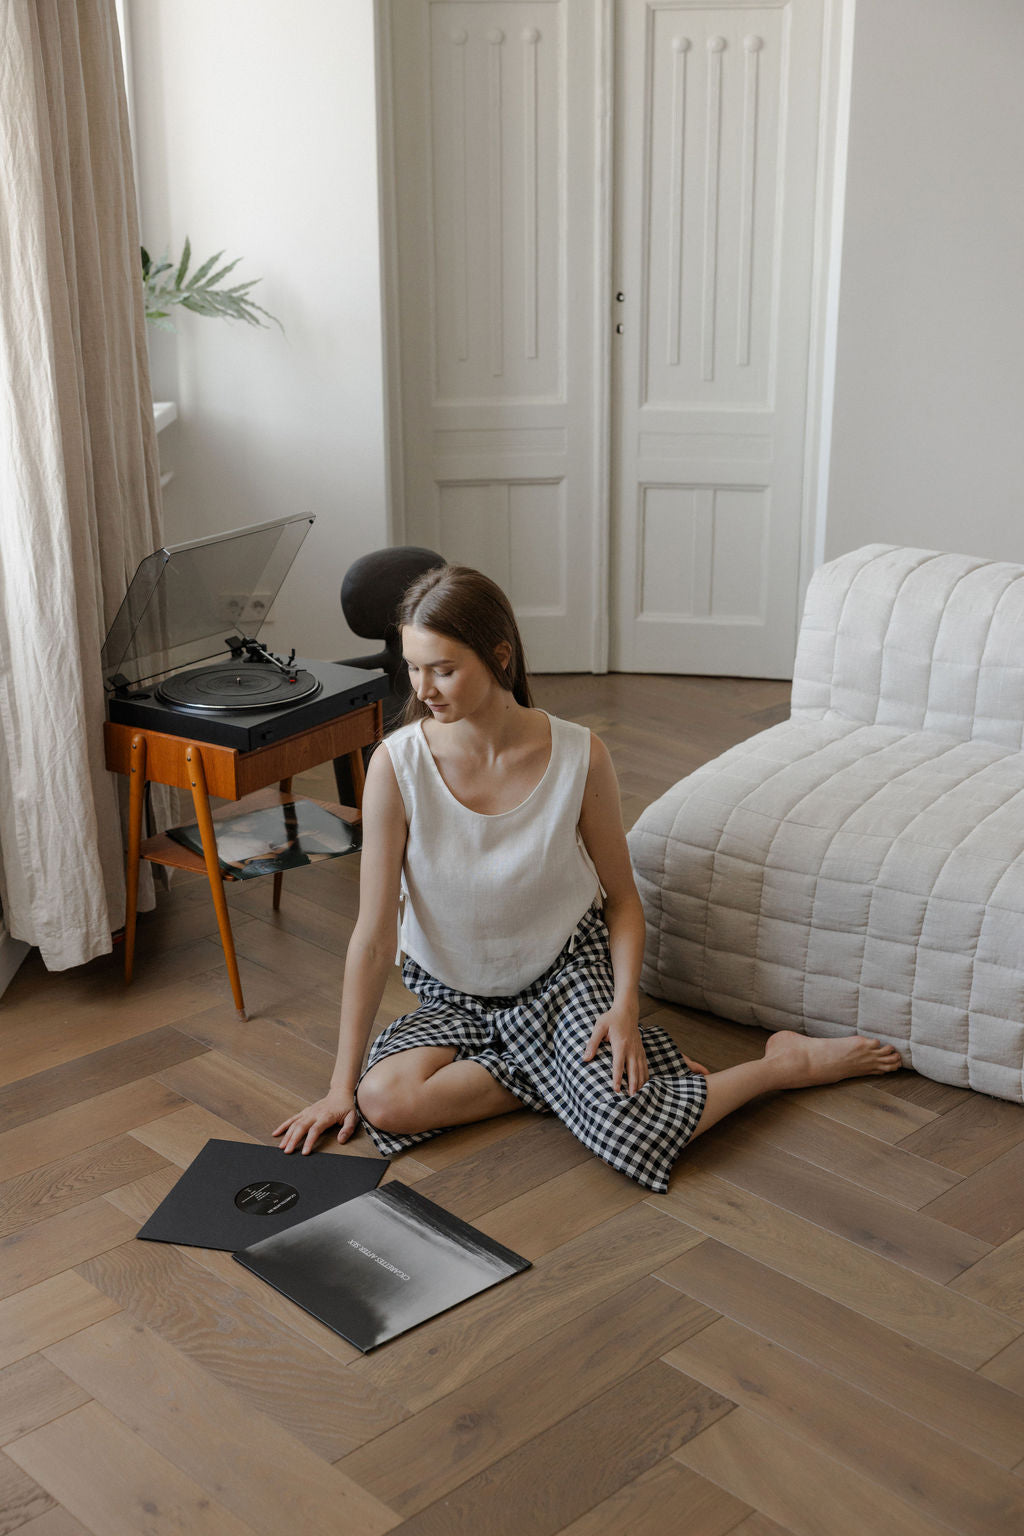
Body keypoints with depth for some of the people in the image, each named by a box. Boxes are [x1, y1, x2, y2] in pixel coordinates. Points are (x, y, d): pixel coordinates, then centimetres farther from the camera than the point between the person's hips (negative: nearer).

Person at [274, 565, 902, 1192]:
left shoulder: (580, 755, -17)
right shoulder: (397, 766, -19)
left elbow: (622, 898, -3)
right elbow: (374, 933, -15)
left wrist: (625, 1007, -19)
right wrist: (342, 1084, -13)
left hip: (569, 970, -1)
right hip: (457, 997, 2)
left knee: (624, 1123, -27)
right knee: (384, 1101, -28)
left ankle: (791, 1060, 0)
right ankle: (571, 1068, -9)